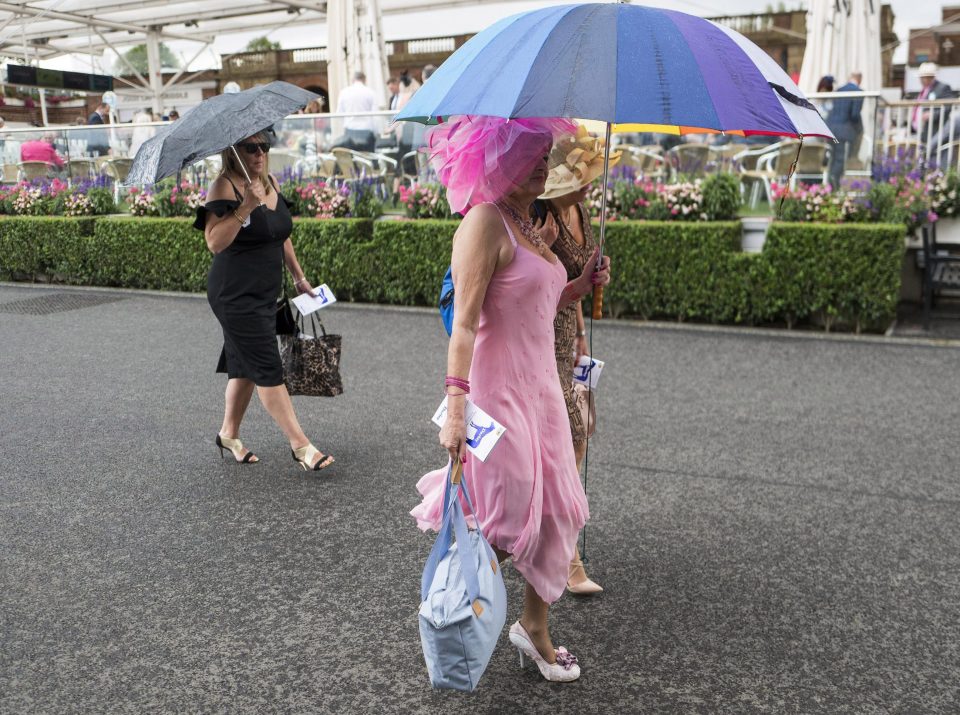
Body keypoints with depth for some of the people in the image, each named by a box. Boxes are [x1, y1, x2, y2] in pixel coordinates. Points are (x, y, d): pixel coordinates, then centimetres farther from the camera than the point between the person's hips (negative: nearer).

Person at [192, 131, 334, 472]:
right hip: (236, 295, -8)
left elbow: (281, 235, 21)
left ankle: (229, 435, 30)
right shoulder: (224, 186, -13)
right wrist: (245, 207, -30)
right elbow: (215, 242, -23)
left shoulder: (270, 182, 10)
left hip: (266, 293, 8)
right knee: (268, 369, -7)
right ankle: (300, 446, -4)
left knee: (245, 366, 15)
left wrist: (299, 277, 22)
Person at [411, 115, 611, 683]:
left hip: (541, 389, 9)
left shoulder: (529, 225, 13)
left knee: (552, 515, 13)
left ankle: (535, 630, 30)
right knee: (506, 526, -1)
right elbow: (465, 321, -22)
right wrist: (456, 405, -29)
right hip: (497, 391, -9)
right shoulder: (484, 222, -14)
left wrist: (583, 285, 3)